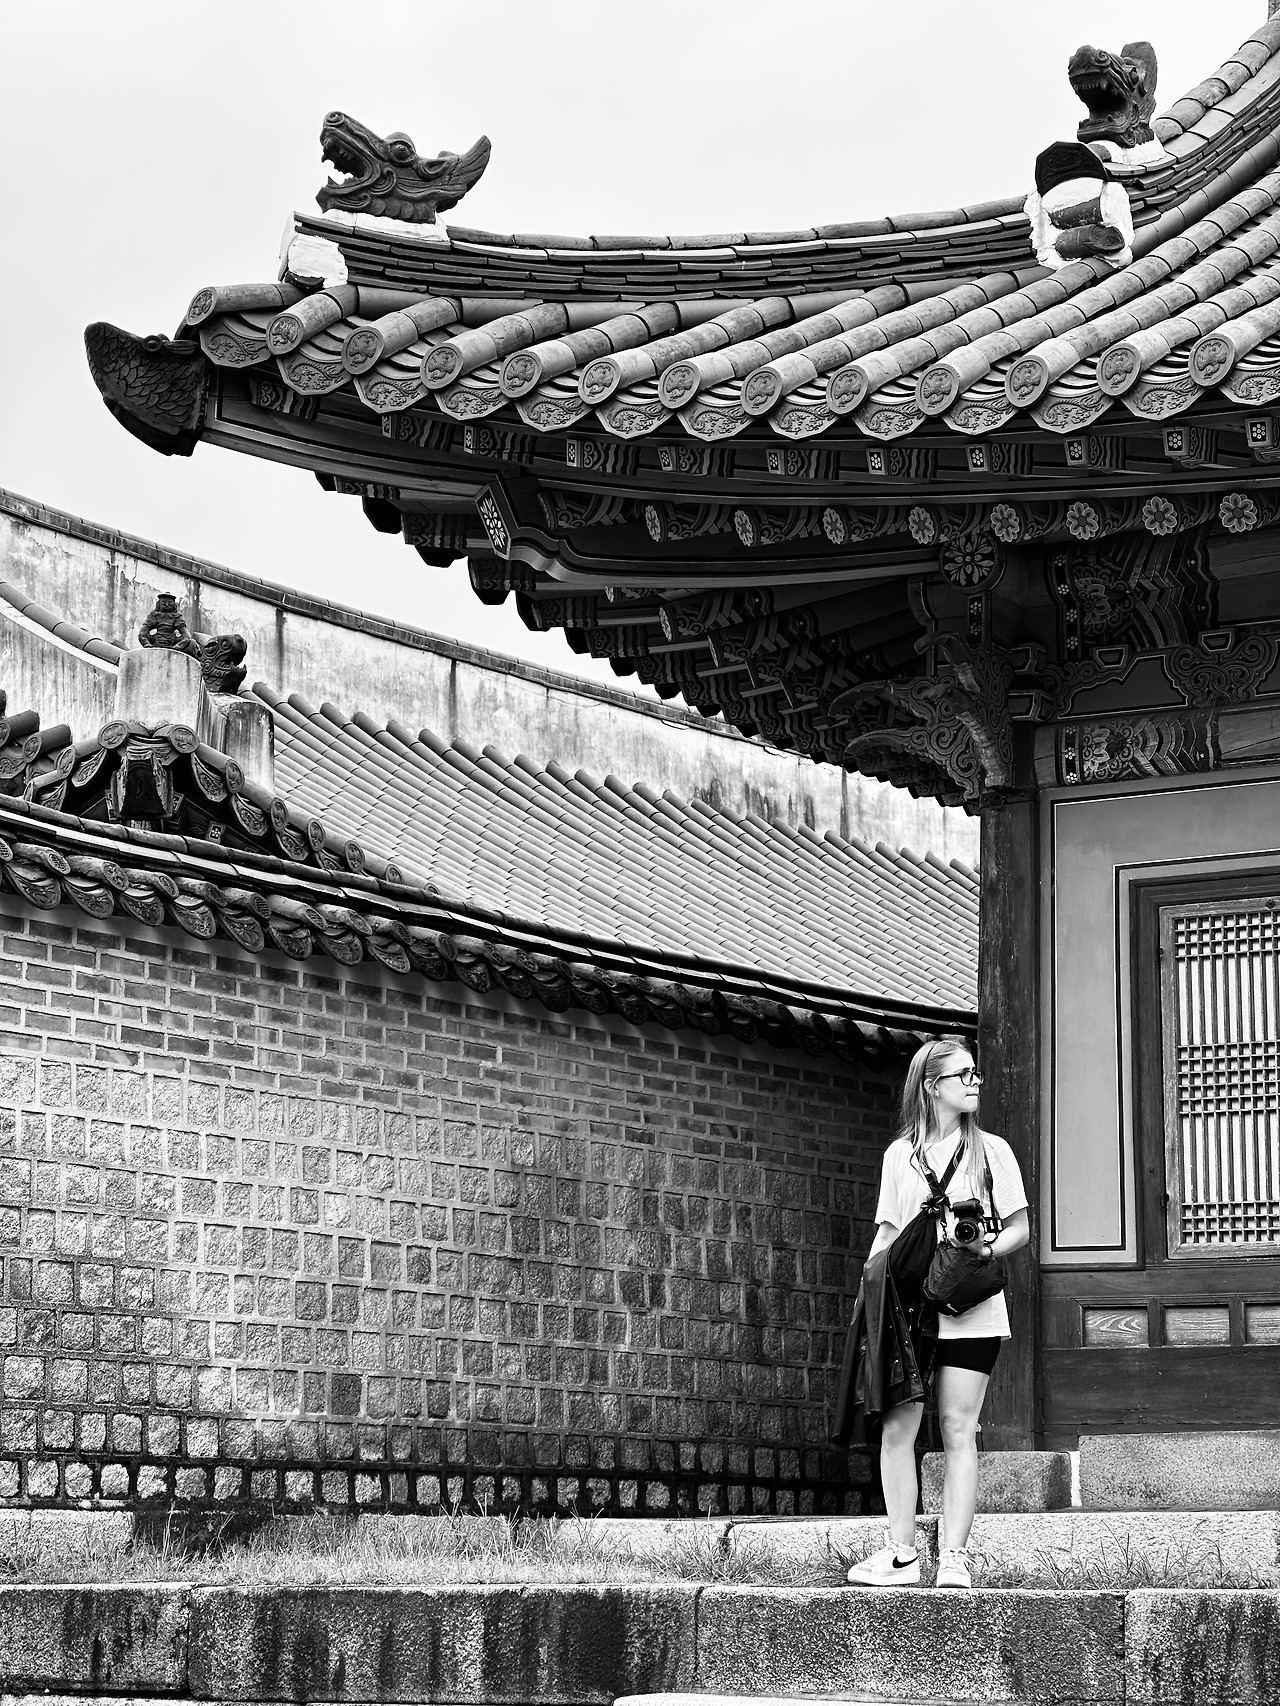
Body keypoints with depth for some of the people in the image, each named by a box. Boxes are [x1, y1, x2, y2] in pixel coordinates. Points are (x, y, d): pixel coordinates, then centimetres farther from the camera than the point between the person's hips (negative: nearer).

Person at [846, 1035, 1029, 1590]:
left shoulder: (991, 1149, 9)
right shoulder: (899, 1155, 13)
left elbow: (1019, 1229, 10)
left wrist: (988, 1248, -9)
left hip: (970, 1311, -1)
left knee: (958, 1430, -5)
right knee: (896, 1428, -5)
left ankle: (954, 1555, -1)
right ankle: (902, 1553, 2)